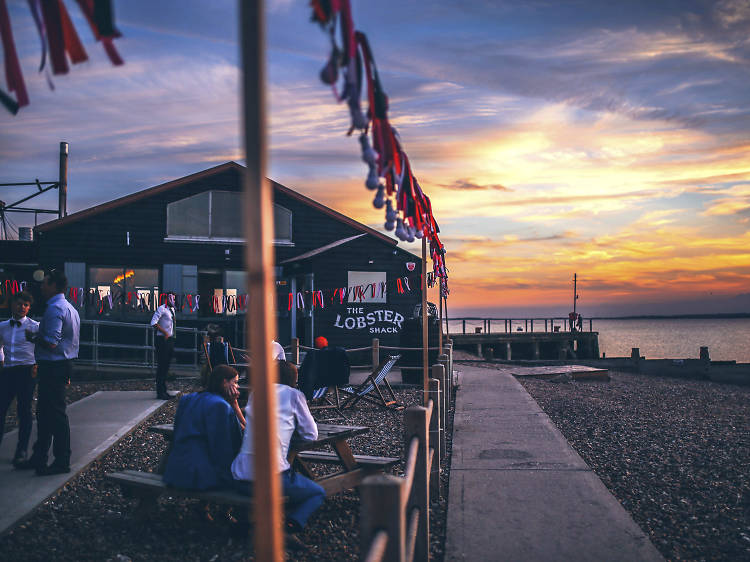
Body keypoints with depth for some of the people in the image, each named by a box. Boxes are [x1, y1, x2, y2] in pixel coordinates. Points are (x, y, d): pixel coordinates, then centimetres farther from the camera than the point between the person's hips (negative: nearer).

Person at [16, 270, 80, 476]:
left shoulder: (55, 308, -17)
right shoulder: (70, 308, 16)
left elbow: (51, 343, -25)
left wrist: (33, 336, -8)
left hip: (53, 368, -10)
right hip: (62, 366, 10)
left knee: (56, 414, -3)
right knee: (44, 412, 17)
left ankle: (62, 462, 4)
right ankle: (39, 458, 26)